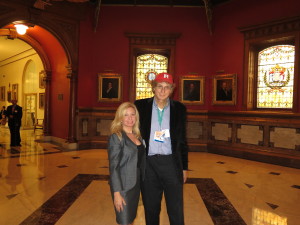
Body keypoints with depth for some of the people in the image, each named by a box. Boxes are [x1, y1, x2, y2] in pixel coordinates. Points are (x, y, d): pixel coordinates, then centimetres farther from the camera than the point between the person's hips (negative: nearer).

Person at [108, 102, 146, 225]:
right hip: (123, 185, -6)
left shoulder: (137, 136, 7)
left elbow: (141, 161, 10)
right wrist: (117, 193, -18)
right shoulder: (116, 137, -12)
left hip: (137, 184, 6)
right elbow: (113, 167, -15)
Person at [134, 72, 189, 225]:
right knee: (151, 209, 15)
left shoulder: (179, 108, 2)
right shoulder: (141, 106, 0)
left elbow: (182, 140, 7)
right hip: (148, 164, 0)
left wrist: (184, 167, 7)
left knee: (176, 211, 7)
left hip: (171, 163, 0)